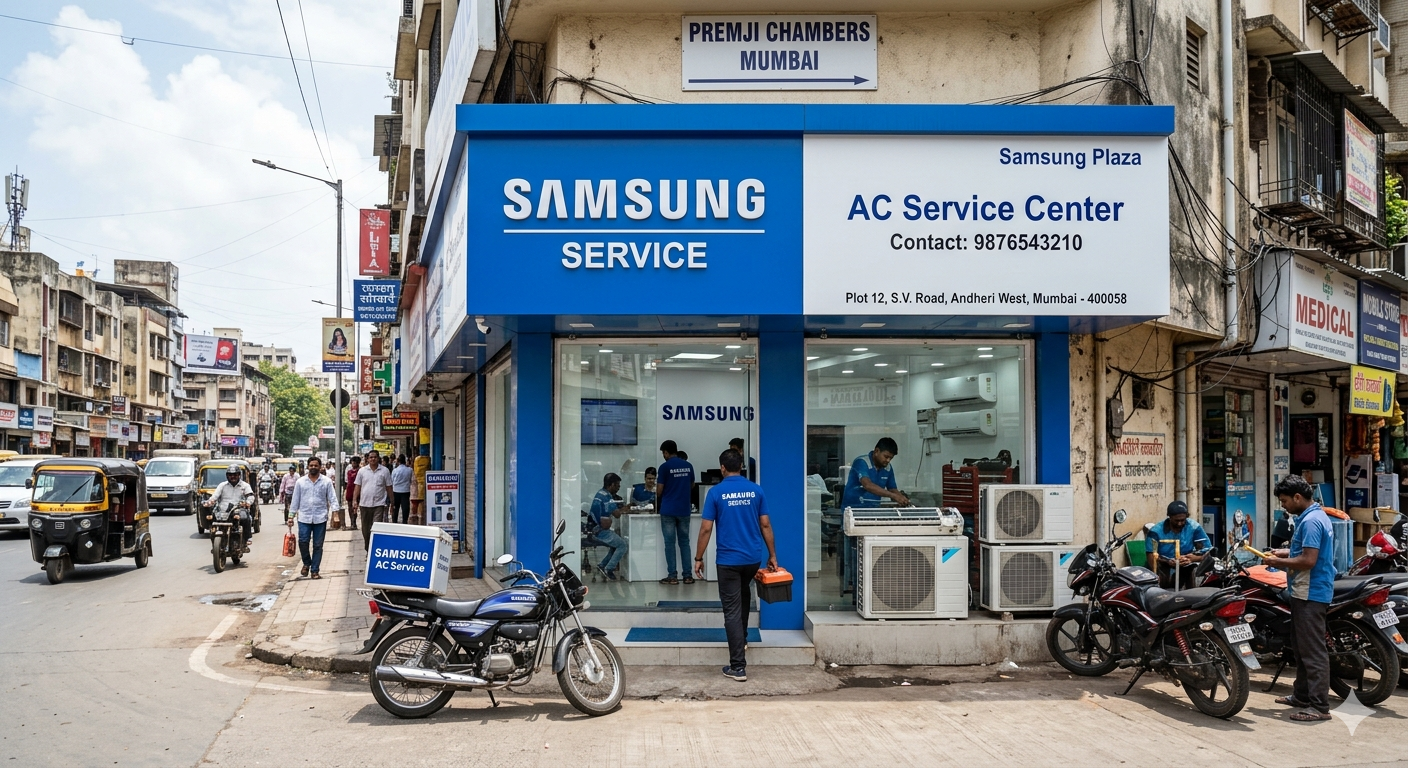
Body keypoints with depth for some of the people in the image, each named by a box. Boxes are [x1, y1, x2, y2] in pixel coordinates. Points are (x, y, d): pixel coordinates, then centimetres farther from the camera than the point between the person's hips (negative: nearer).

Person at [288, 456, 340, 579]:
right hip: (304, 517, 1)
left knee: (318, 545, 3)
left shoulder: (327, 481, 2)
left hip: (320, 518, -1)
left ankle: (314, 570, 11)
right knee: (303, 542, -9)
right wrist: (291, 516, 8)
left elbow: (332, 498, 0)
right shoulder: (300, 482, 6)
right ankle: (306, 563, 17)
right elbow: (295, 500, 10)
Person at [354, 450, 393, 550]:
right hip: (364, 504, 3)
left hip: (379, 504, -3)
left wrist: (391, 502, 5)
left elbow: (389, 487, 5)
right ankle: (367, 549, 27)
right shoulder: (362, 471, 5)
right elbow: (357, 486, 6)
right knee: (365, 529, 13)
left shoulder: (384, 471, 1)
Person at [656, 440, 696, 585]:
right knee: (684, 542, 9)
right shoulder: (688, 466, 5)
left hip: (668, 510, -4)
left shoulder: (665, 467, -9)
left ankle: (673, 576, 1)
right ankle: (688, 575, 7)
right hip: (684, 510, 4)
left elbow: (660, 490, -6)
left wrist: (657, 501, 15)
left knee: (670, 543, 1)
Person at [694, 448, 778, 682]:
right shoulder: (756, 490, 1)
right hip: (753, 558, 4)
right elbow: (765, 525, 2)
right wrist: (772, 555, 11)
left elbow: (706, 528, -7)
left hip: (728, 560, -4)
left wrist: (698, 558, 2)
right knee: (743, 594, 32)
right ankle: (742, 638, 43)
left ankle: (738, 666, -4)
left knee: (732, 611, -2)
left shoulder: (716, 492, -7)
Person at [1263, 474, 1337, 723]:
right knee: (1301, 646, 18)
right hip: (1306, 592, 11)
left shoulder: (1311, 521, -19)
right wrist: (1286, 553, 14)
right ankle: (1302, 695, 27)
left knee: (1312, 649, -9)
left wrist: (1279, 562, -12)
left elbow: (1308, 560, -25)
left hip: (1311, 593, -11)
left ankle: (1319, 706, -8)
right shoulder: (1316, 515, 14)